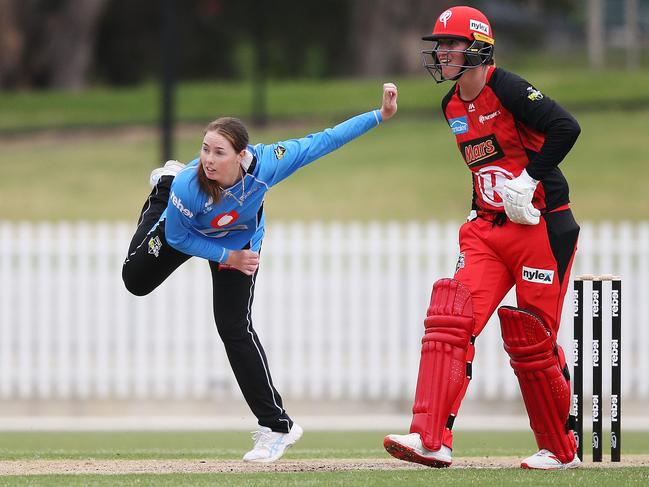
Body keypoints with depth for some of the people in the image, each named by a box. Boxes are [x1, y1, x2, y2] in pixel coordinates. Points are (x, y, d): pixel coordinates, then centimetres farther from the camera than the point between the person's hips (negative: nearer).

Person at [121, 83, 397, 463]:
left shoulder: (265, 163, -41)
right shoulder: (189, 186, -42)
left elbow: (322, 142, -33)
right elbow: (178, 238, -24)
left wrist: (380, 115, -36)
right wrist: (228, 257, -27)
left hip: (240, 240, -1)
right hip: (185, 231, 1)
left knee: (234, 328, -7)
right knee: (136, 280, 19)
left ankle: (276, 425, 1)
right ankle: (165, 189, 37)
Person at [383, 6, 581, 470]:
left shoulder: (506, 89, -13)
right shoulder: (452, 106, 11)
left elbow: (566, 127, -22)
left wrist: (528, 180, -21)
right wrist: (480, 210, 14)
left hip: (541, 227, -7)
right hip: (488, 231, 7)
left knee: (531, 341, -1)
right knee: (450, 319, -12)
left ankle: (561, 450, 18)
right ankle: (432, 441, -18)